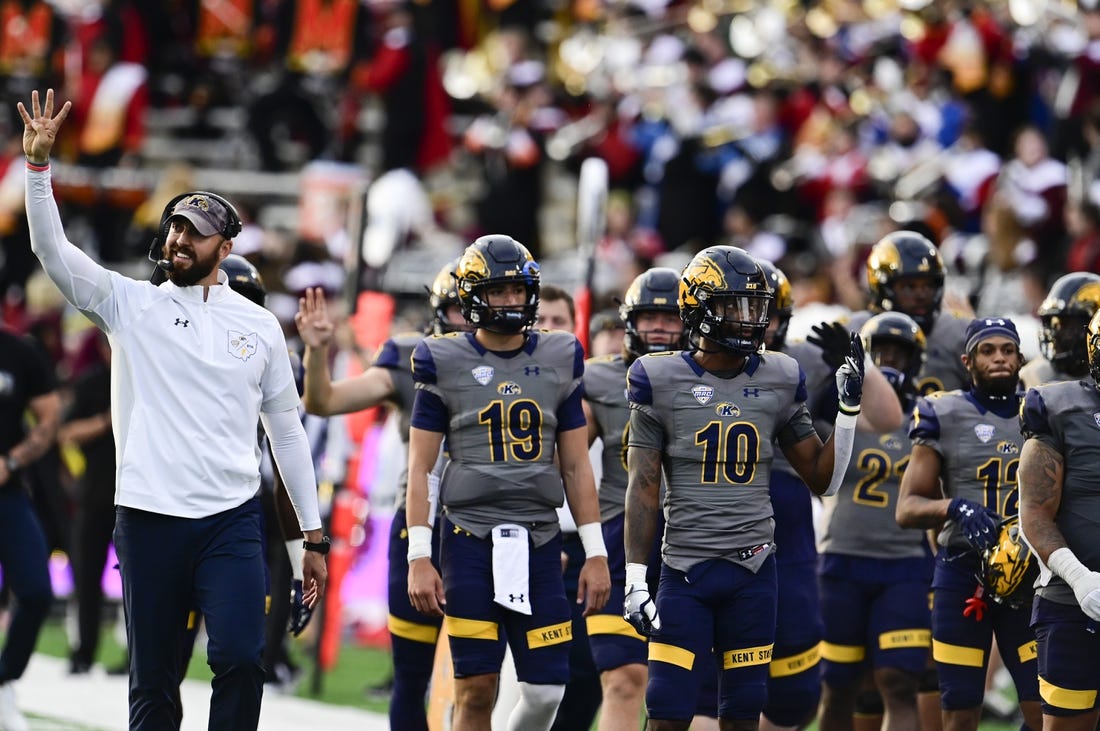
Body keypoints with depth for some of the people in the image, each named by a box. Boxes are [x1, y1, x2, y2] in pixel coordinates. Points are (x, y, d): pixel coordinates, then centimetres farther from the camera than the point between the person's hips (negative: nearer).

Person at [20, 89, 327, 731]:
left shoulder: (259, 327, 10)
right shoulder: (132, 305, 7)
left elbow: (287, 431, 13)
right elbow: (52, 250, -4)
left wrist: (314, 535, 11)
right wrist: (38, 161, -17)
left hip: (232, 520, 0)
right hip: (150, 517, 0)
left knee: (241, 660, -17)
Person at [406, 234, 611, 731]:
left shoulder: (559, 361, 10)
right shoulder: (445, 364, 1)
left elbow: (576, 465, 13)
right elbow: (419, 468, 1)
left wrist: (595, 553, 8)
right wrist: (418, 558, -6)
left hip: (538, 541, 3)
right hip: (471, 537, -3)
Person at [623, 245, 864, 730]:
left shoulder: (777, 381, 6)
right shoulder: (661, 381, -2)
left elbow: (823, 479, 11)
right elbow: (643, 486, -1)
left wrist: (849, 407, 1)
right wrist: (633, 577, -7)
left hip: (753, 569, 3)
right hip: (685, 567, -3)